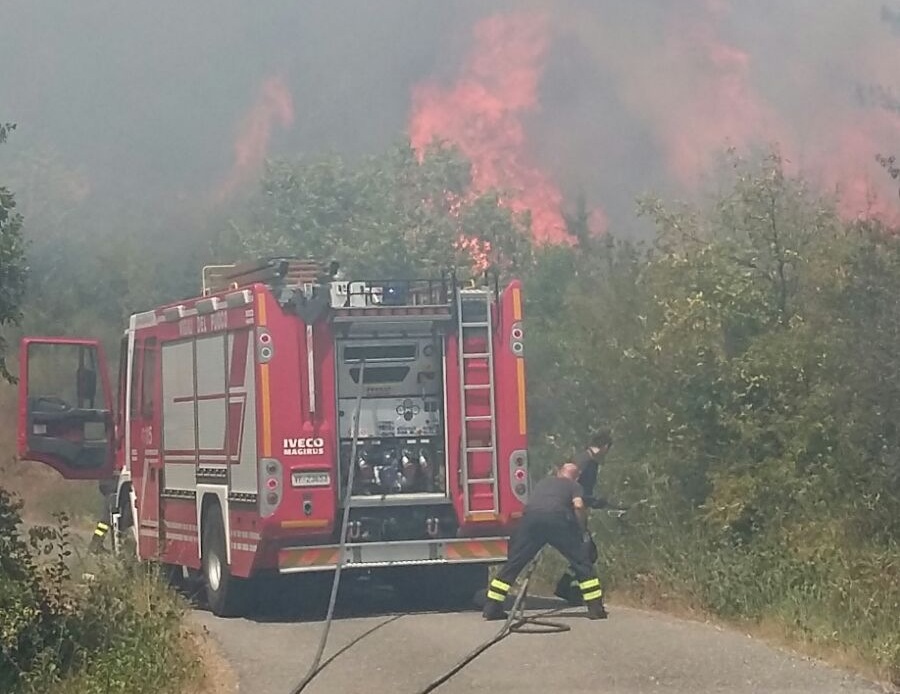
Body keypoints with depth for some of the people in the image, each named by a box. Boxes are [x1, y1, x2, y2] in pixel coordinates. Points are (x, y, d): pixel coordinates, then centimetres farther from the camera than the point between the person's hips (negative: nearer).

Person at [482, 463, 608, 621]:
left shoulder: (542, 483, 38)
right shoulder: (574, 486, 26)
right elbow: (578, 505, 6)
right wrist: (582, 529, 20)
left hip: (530, 517, 3)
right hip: (557, 518, -3)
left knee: (513, 563, 12)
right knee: (580, 562, 9)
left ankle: (491, 608, 11)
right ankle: (595, 608, 6)